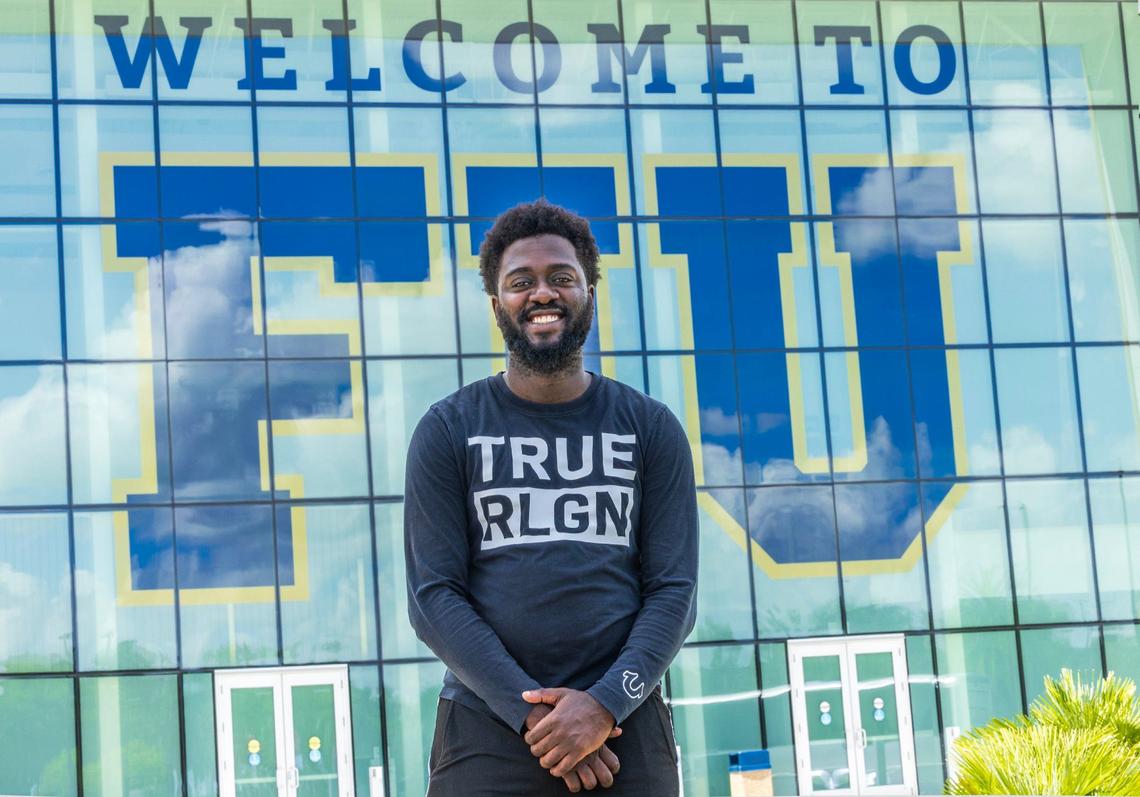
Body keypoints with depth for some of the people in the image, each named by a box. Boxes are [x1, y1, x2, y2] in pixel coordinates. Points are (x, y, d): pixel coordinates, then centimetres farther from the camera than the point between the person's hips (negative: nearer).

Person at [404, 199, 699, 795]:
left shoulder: (651, 428, 8)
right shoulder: (448, 431, 6)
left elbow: (674, 589, 2)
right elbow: (432, 595, -2)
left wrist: (604, 704, -13)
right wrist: (530, 710, -13)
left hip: (625, 729, 1)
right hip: (486, 731, -1)